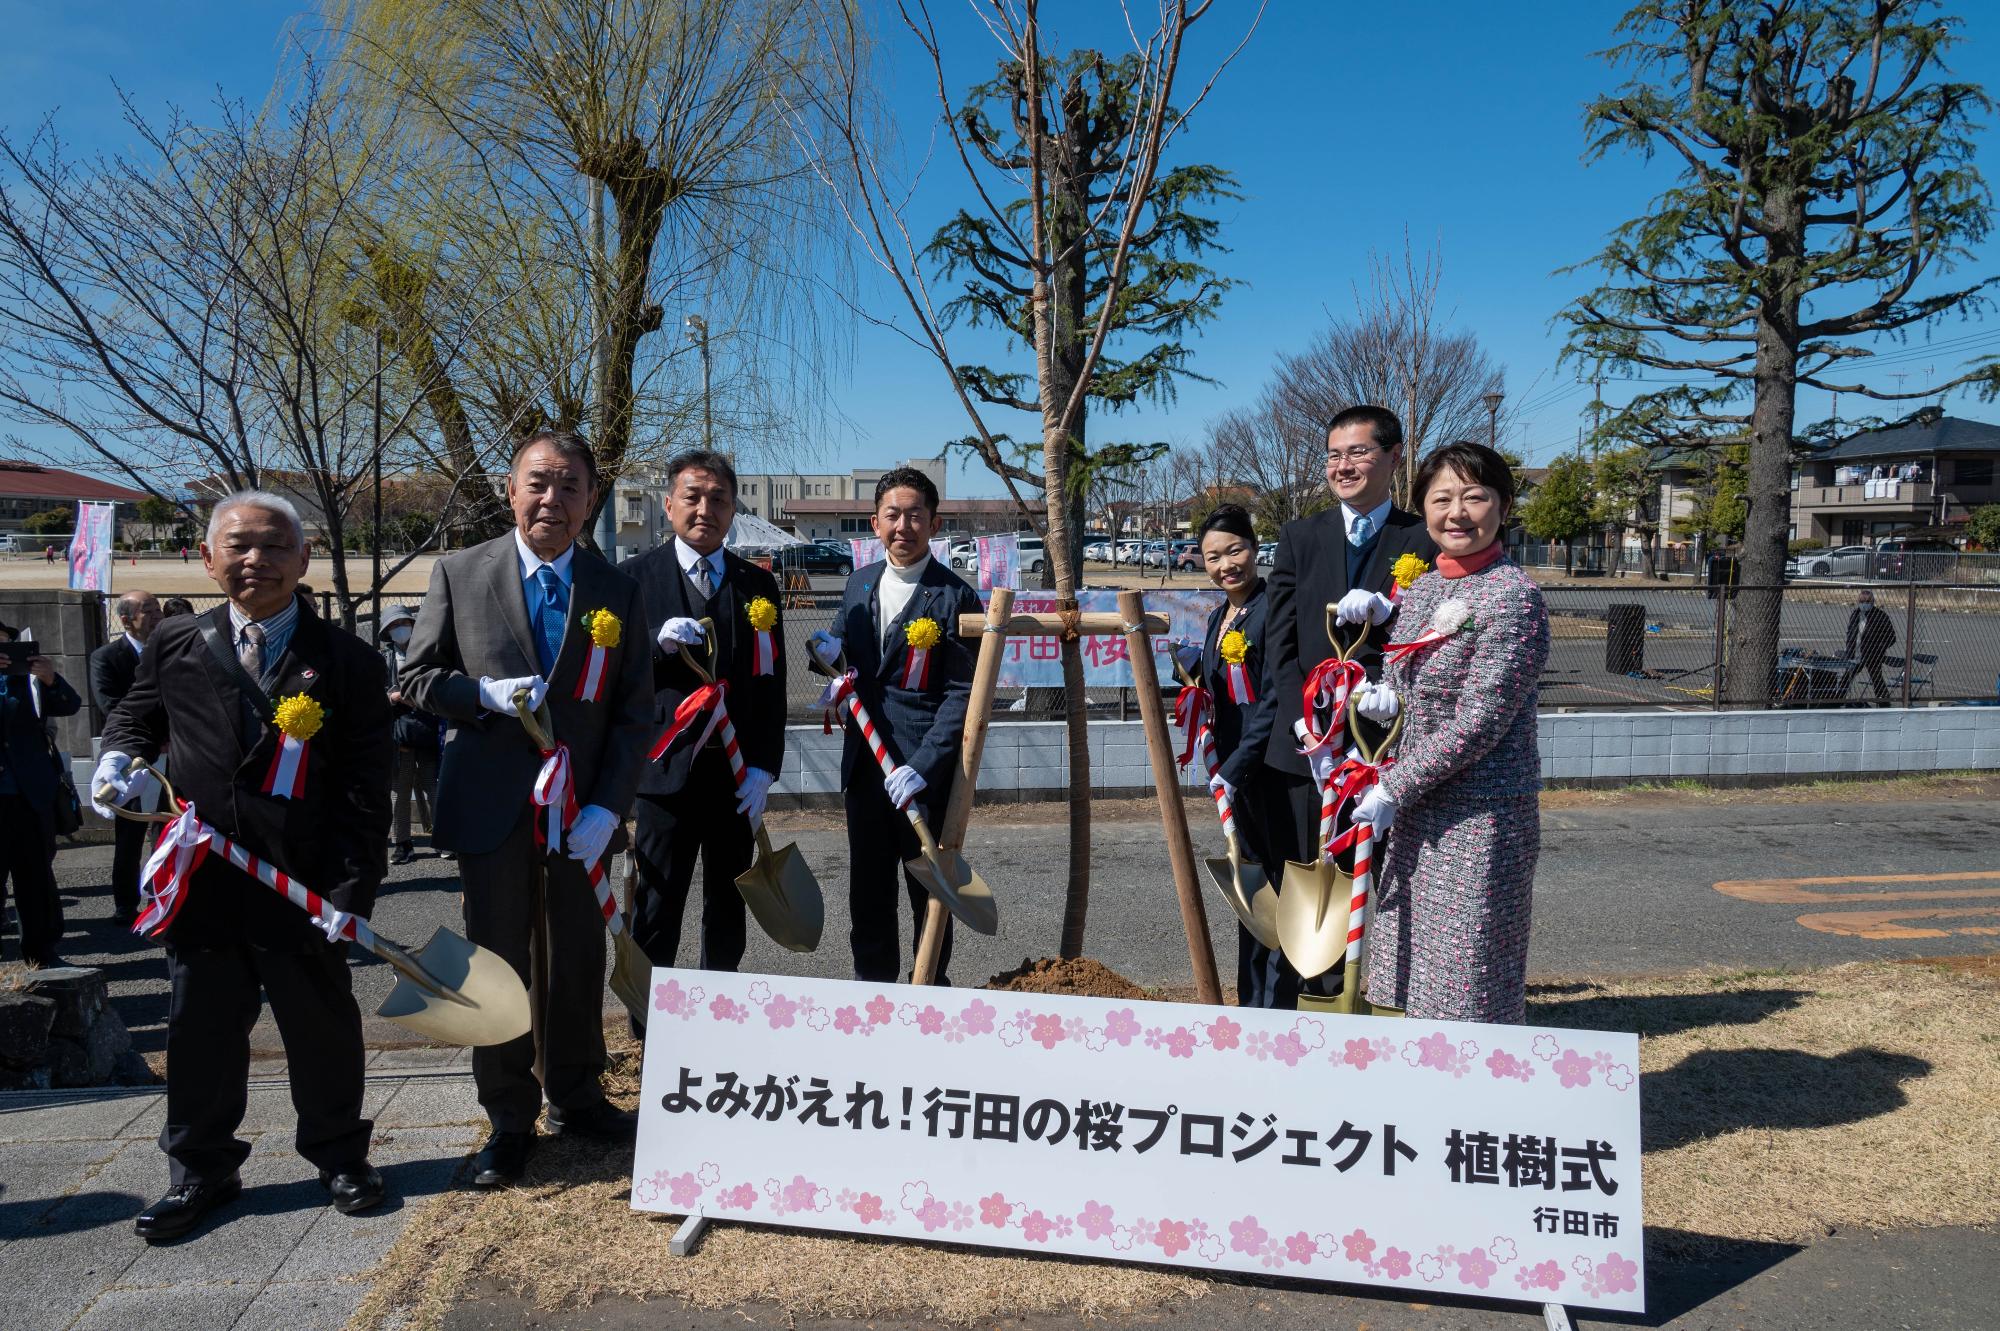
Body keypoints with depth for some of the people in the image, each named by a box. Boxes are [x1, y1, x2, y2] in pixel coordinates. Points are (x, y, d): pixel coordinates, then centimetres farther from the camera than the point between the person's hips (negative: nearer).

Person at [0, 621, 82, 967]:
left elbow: (71, 706, -2)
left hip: (31, 797, 1)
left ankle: (42, 952, 16)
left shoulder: (29, 680, 8)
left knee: (37, 877, 9)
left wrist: (51, 679, -21)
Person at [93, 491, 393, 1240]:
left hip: (305, 888, -2)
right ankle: (202, 1171, 32)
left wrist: (353, 889, -15)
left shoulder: (347, 661, -5)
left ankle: (339, 1157, 30)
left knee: (323, 1028, 11)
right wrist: (119, 760, -3)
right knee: (201, 1030, 14)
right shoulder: (174, 646, 4)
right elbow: (133, 719, 21)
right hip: (200, 878, 3)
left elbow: (365, 789, -7)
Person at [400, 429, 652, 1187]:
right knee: (498, 964, 8)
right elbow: (416, 678, 3)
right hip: (491, 806, -1)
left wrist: (607, 807, -11)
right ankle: (509, 1119, 24)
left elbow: (634, 713, -1)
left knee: (579, 961, 12)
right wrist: (486, 693, -17)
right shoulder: (459, 575, 0)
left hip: (580, 810, 1)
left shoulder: (616, 593, 1)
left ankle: (575, 1098, 32)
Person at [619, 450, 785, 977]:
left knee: (728, 911, 13)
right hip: (666, 768, -2)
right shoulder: (636, 575, 2)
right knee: (656, 912, 1)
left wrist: (764, 767, -3)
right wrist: (658, 642, -19)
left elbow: (772, 682, 5)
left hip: (739, 774, 3)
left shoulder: (758, 584, 8)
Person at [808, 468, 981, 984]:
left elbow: (963, 692, -14)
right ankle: (872, 985, 28)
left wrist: (923, 766, -22)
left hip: (925, 769, -5)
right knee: (867, 888, 14)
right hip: (864, 761, 6)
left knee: (929, 889, 7)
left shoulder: (954, 596, -10)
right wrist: (830, 651, -4)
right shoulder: (859, 582, 8)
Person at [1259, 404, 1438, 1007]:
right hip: (1306, 747, 2)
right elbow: (1280, 643, 4)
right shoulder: (1300, 537, 10)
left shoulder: (1424, 541, 4)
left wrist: (1384, 612, -19)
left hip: (1389, 747, -1)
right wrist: (1307, 726, -9)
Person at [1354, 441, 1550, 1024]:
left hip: (1481, 816, -8)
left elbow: (1477, 723, -19)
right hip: (1417, 811, 8)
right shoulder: (1422, 587, 9)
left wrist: (1392, 790, -16)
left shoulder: (1513, 595, -15)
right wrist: (1387, 701, -2)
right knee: (1416, 969, 15)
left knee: (1468, 979, 2)